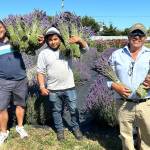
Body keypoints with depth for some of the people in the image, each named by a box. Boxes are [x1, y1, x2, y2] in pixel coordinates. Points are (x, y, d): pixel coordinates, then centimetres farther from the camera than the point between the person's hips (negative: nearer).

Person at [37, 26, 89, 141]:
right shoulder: (44, 53, -3)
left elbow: (85, 48, -4)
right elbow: (41, 72, 0)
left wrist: (79, 40, -23)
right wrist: (42, 87, -7)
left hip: (69, 87, 1)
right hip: (53, 89, 0)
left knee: (73, 109, 12)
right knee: (56, 110, 15)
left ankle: (76, 128, 33)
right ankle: (60, 130, 34)